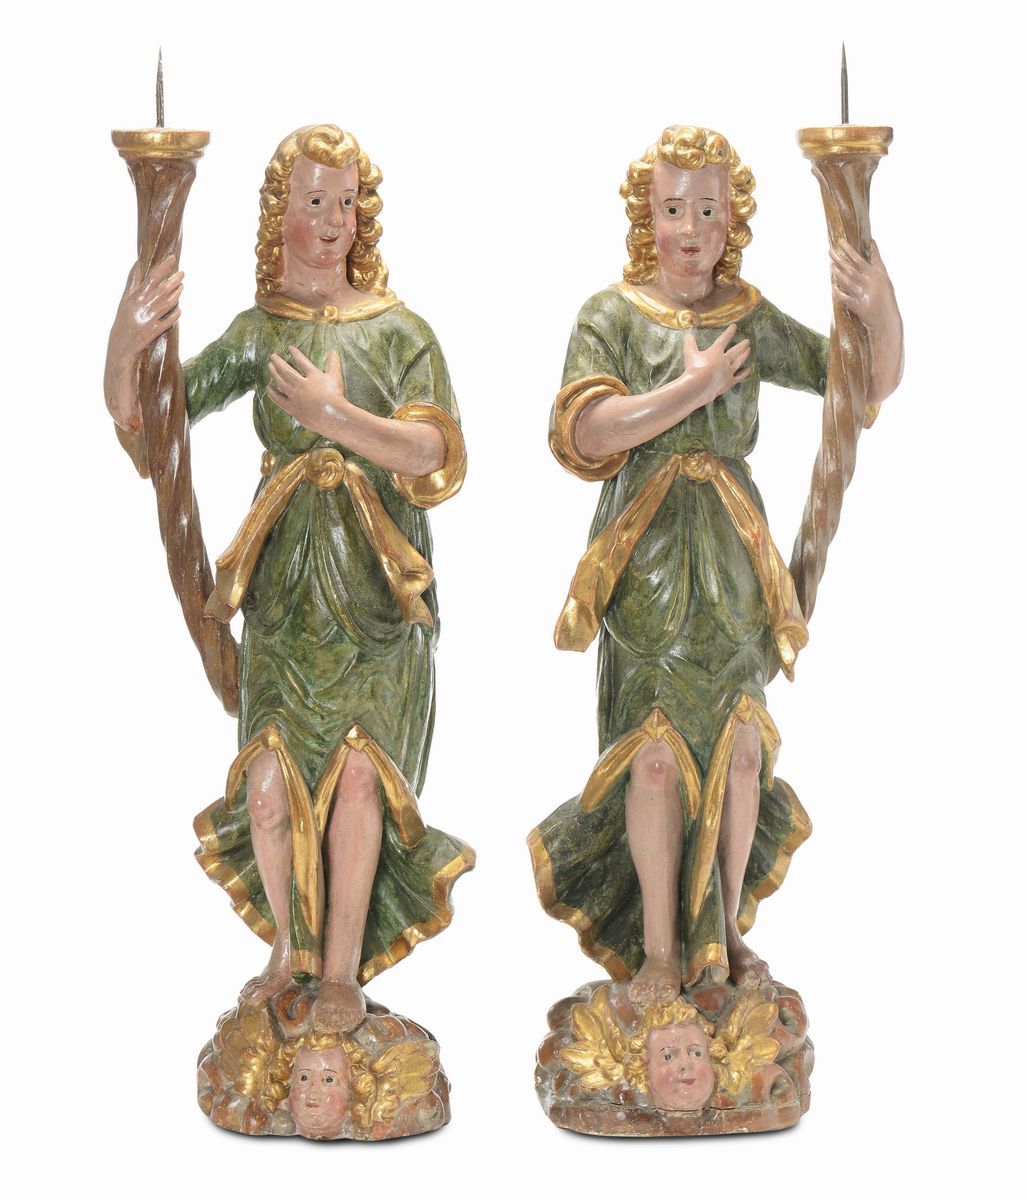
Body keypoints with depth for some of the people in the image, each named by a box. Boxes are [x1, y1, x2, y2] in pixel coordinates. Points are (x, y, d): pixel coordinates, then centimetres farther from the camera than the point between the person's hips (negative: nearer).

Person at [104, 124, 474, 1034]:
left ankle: (343, 970, 5)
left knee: (358, 767, -6)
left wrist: (337, 414, -22)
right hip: (285, 583, 2)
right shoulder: (257, 333, 7)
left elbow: (437, 456, -10)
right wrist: (124, 347, -15)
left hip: (377, 583, -2)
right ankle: (291, 950, 17)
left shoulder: (397, 331, 1)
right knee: (273, 774, -3)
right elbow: (145, 418, 6)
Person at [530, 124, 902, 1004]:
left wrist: (879, 310, -15)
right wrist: (690, 391, -16)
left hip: (735, 561, 3)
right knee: (657, 751, -5)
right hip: (648, 560, -3)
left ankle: (727, 930, 21)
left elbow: (871, 382, 5)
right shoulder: (613, 315, -1)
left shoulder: (751, 318, 7)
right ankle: (659, 950, 7)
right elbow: (581, 430, -14)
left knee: (740, 743, 7)